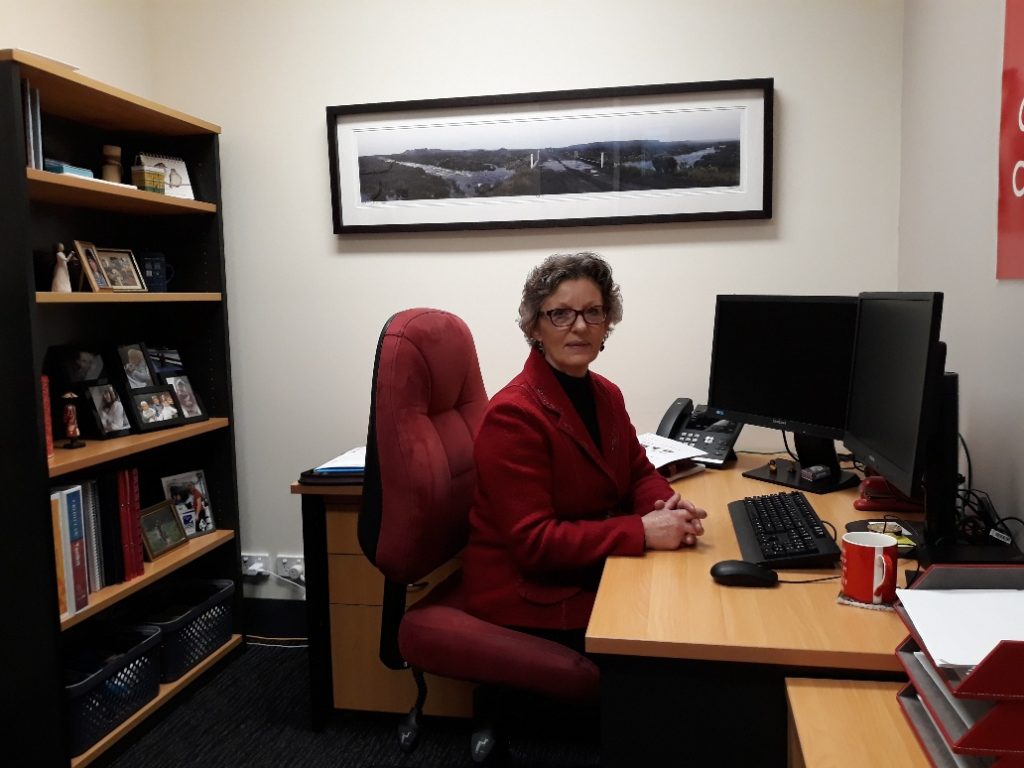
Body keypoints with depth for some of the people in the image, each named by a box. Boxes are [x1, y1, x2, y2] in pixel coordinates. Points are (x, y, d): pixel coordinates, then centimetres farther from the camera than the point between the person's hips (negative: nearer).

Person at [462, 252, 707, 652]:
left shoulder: (606, 395, 5)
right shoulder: (513, 415, -20)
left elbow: (638, 473, 13)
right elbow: (533, 542, -23)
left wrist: (667, 505, -10)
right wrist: (642, 531, -26)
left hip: (595, 578, 8)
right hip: (533, 606, -7)